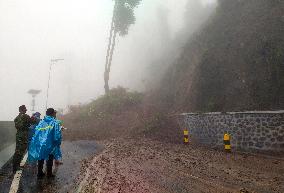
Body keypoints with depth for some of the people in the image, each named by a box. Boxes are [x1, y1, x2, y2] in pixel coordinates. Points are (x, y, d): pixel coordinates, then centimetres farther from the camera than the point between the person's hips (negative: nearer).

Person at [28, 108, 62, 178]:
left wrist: (37, 142, 15)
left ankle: (40, 173, 25)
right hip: (49, 145, -5)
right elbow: (57, 135, -15)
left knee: (40, 159, 18)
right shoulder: (55, 123, -9)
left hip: (39, 144, 5)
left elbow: (36, 132, 7)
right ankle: (49, 174, 15)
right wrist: (58, 143, -1)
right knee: (49, 159, 10)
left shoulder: (41, 122, 6)